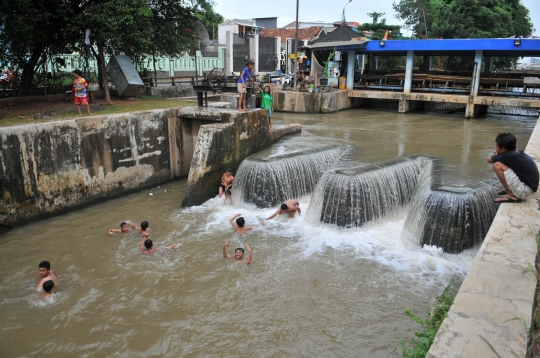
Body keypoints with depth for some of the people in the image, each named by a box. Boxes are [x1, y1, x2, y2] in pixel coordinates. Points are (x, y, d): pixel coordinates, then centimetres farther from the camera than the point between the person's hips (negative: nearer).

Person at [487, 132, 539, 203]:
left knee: (497, 165, -16)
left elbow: (489, 159, -11)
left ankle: (512, 196, -10)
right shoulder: (518, 153, 5)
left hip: (525, 191, -9)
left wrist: (496, 156, 10)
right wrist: (497, 156, 3)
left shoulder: (509, 156, -19)